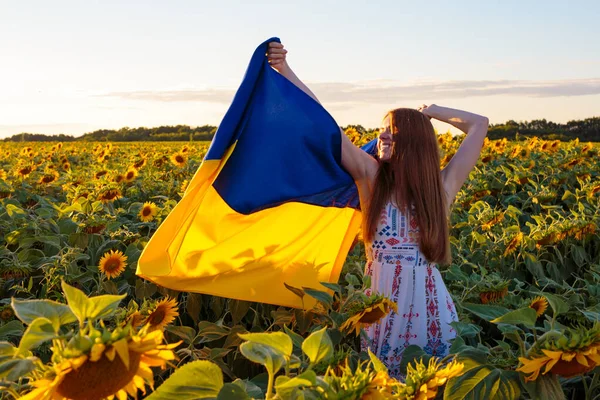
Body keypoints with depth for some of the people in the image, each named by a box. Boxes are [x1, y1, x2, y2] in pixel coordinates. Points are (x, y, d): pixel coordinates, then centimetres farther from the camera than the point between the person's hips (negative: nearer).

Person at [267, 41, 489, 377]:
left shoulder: (442, 187, 1)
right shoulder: (372, 177, 0)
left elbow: (480, 124, 8)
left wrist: (432, 111, 17)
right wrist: (286, 71, -6)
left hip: (429, 304, 0)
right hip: (383, 304, 0)